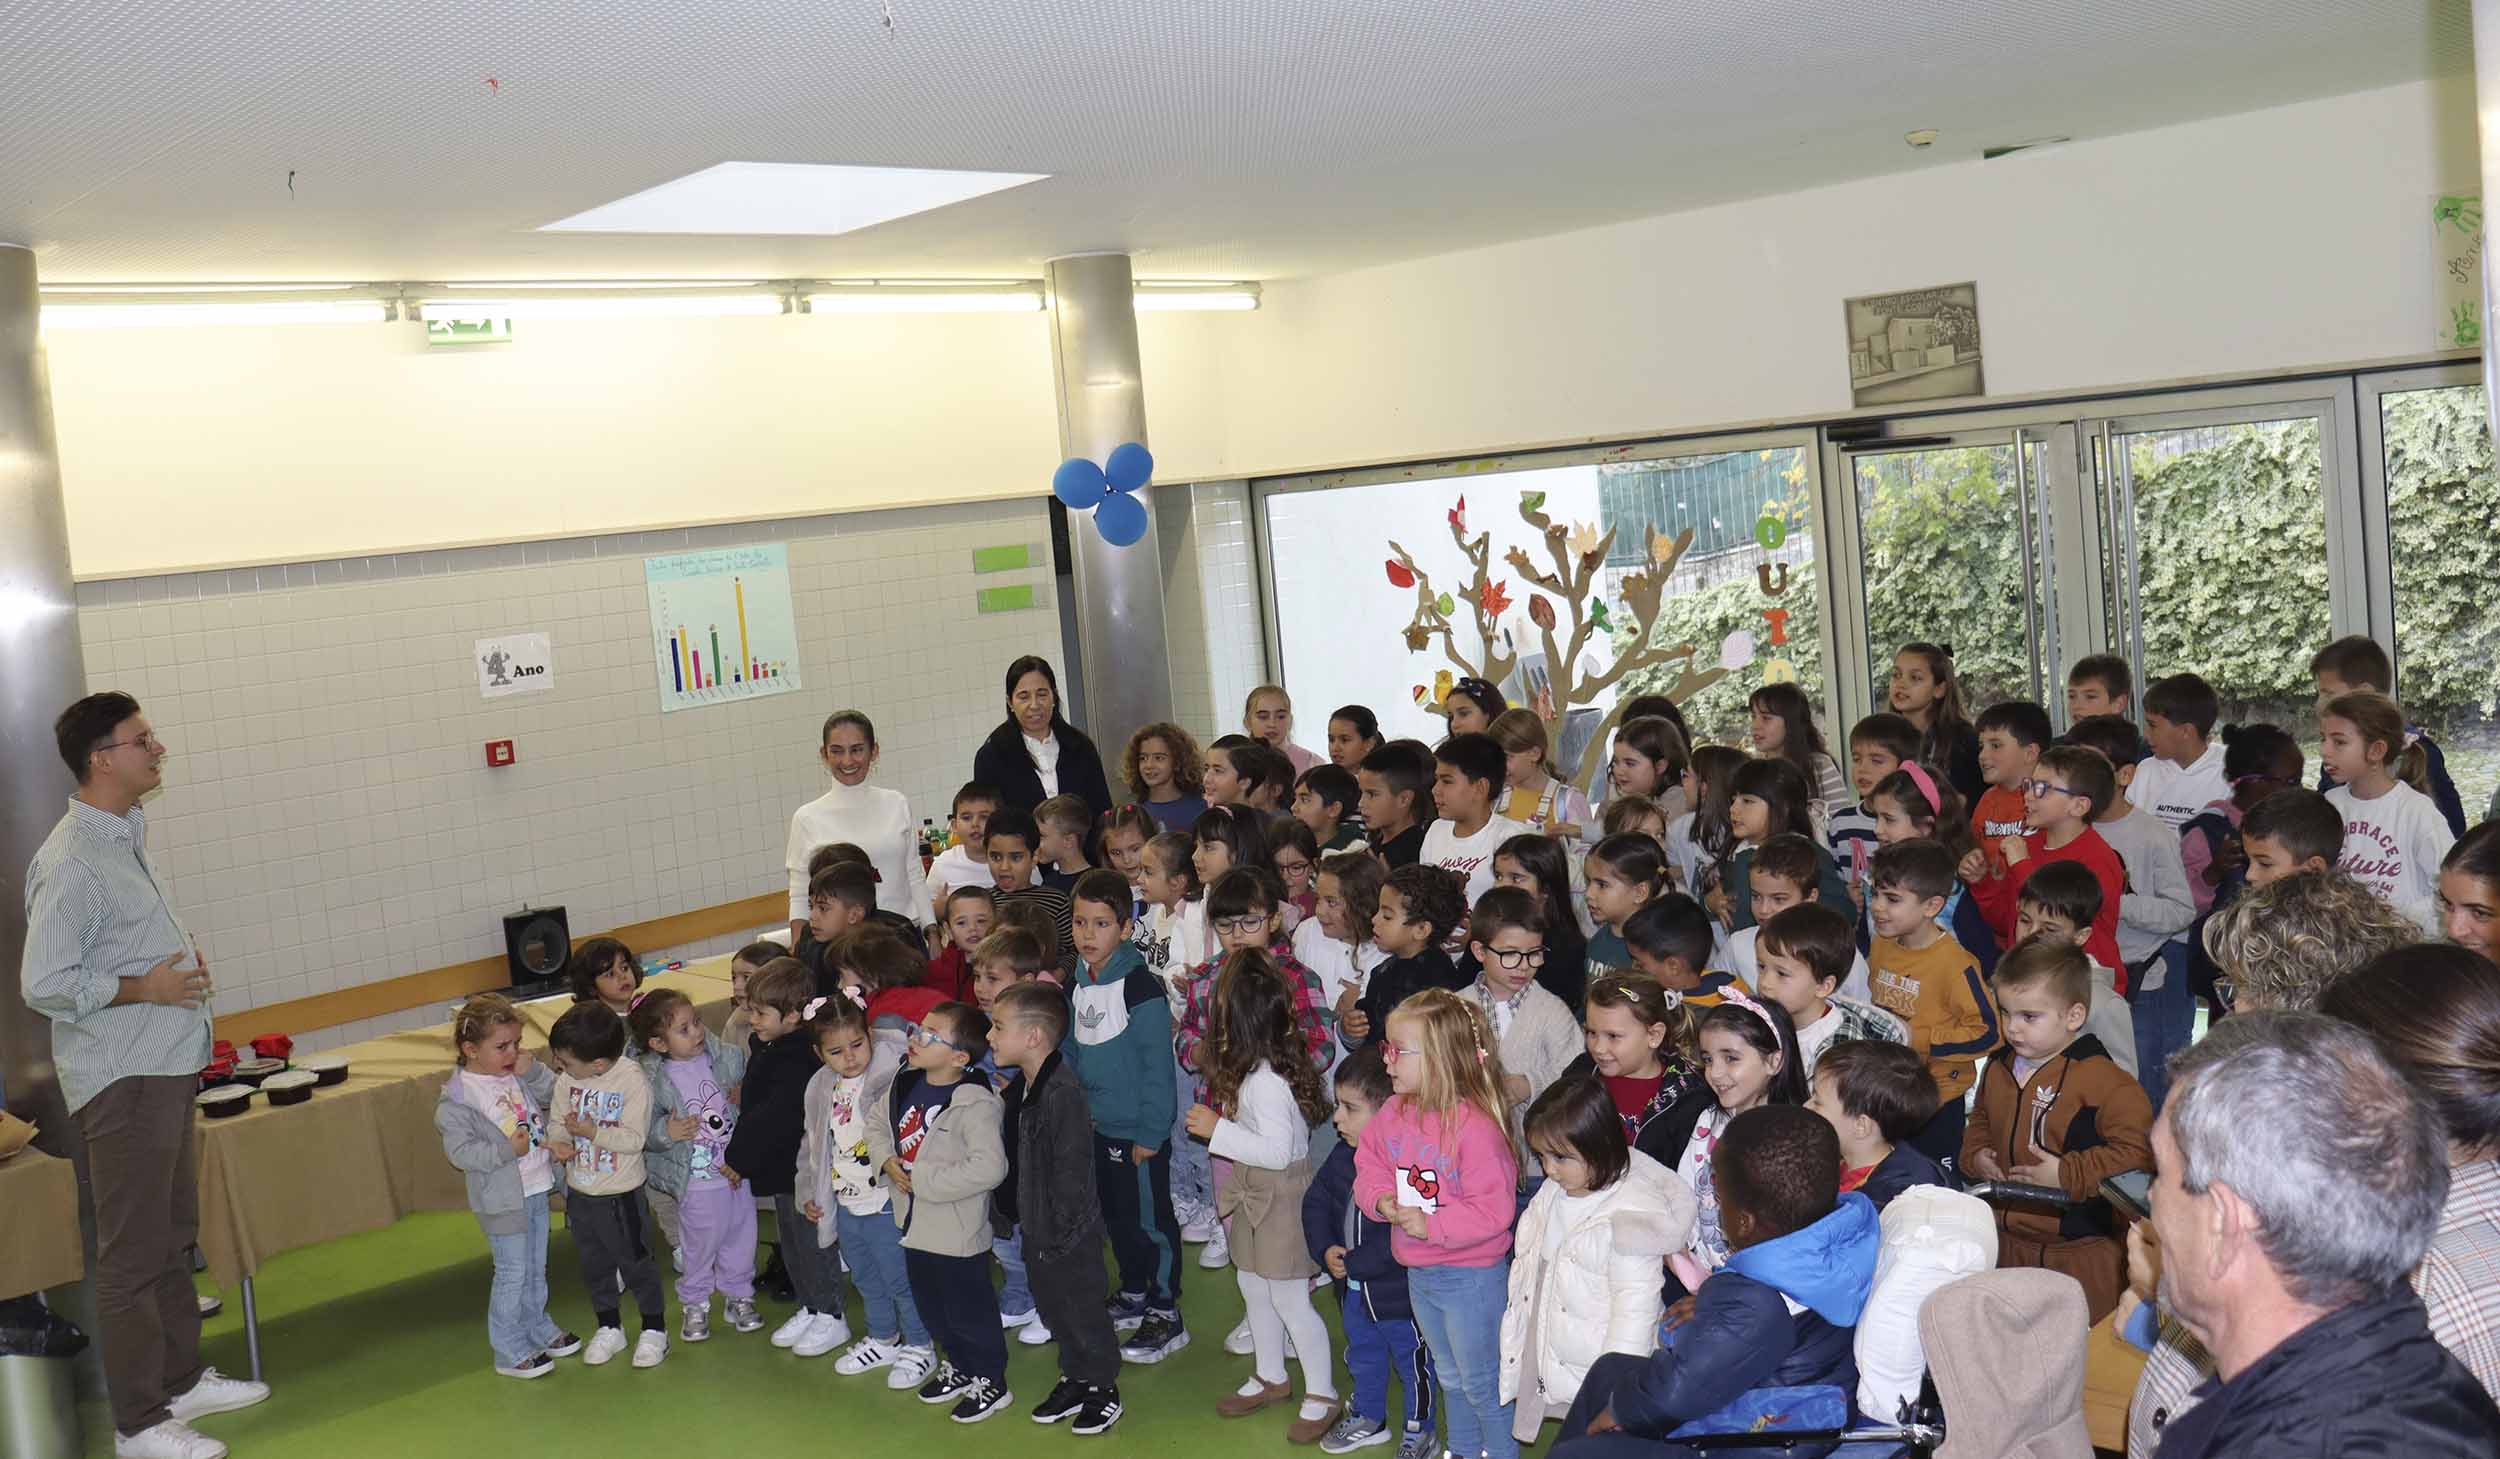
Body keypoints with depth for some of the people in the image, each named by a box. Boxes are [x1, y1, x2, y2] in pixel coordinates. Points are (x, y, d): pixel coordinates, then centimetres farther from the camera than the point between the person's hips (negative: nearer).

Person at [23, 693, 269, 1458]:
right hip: (121, 1080, -10)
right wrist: (145, 987, -18)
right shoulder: (71, 862, -19)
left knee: (173, 1239, 20)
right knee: (133, 1255, 0)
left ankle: (182, 1379, 33)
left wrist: (183, 963, 6)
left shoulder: (128, 837, 10)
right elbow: (44, 984, -23)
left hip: (165, 1070, 10)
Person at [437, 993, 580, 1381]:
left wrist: (534, 1072, -9)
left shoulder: (519, 1074, 0)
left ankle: (539, 1330, 38)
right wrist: (507, 1150, -26)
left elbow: (556, 1095, 8)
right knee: (512, 1274, 2)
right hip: (502, 1199, -7)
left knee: (536, 1269, 21)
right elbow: (459, 1151, -21)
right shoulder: (458, 1097, -19)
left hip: (537, 1190, 7)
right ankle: (510, 1352, 14)